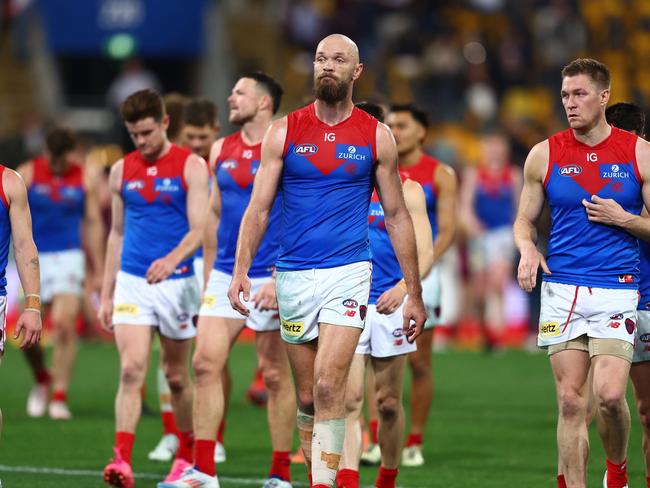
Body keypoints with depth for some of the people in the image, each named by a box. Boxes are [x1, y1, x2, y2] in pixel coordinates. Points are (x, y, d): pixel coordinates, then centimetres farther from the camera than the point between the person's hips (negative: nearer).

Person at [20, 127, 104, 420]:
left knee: (65, 324, -14)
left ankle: (59, 397, -8)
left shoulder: (84, 181, 3)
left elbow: (93, 225, 9)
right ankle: (41, 381, 27)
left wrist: (98, 272, 9)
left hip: (68, 256, 0)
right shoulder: (26, 175, 0)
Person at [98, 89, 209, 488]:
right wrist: (107, 294, 13)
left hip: (176, 281, -2)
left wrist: (173, 258, -30)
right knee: (132, 370, -12)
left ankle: (188, 454, 27)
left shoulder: (191, 167, -3)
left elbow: (199, 230, -10)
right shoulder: (122, 171, 9)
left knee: (176, 376, 9)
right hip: (131, 282, 2)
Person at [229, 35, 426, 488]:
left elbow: (397, 217, 7)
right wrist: (242, 269, -11)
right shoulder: (284, 132, 5)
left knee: (328, 385, -18)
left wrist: (415, 293, 6)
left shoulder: (376, 137, 3)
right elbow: (259, 208, 3)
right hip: (293, 275, 2)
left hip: (348, 272, -2)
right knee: (307, 396, 8)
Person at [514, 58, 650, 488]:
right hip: (562, 289, 2)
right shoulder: (544, 155, 6)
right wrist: (527, 248, -6)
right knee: (571, 402, -2)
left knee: (609, 395, -13)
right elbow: (525, 219, 15)